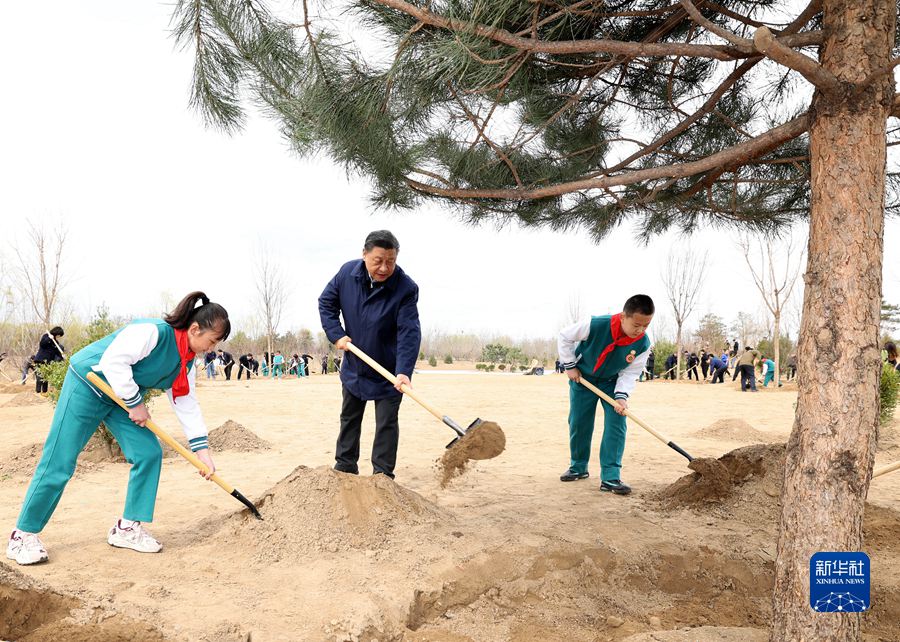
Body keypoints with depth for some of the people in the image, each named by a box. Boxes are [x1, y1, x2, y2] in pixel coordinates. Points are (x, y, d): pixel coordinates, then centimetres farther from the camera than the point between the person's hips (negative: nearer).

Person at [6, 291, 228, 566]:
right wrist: (135, 403, -23)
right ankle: (24, 535, 11)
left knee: (149, 453, -3)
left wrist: (203, 450, -1)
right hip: (87, 385, -8)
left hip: (123, 398, 8)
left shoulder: (187, 360, 0)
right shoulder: (153, 331, -28)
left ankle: (127, 528, 8)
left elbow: (186, 403, 3)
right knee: (59, 464, -5)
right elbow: (113, 362, -33)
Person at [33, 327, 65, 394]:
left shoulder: (55, 342, 14)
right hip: (40, 360, -7)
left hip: (48, 362, 7)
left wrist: (61, 355, -10)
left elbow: (57, 351, 8)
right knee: (40, 376, -9)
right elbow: (42, 344, -17)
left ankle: (44, 392, 12)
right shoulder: (46, 336, -3)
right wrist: (49, 338, -23)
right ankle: (38, 392, -7)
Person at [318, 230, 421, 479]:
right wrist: (336, 334, -10)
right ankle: (345, 468, 34)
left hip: (388, 372, -4)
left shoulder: (406, 288, -26)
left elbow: (409, 333, -31)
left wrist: (404, 371, -42)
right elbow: (326, 302, 2)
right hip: (353, 365, 5)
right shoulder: (347, 272, -13)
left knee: (386, 423, 0)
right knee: (349, 419, 18)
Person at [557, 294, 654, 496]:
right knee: (578, 423, 4)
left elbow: (630, 373, -13)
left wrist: (622, 396, -28)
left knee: (616, 423, -13)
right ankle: (578, 468, 25)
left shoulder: (643, 344, -25)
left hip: (612, 382, 2)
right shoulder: (595, 325, -35)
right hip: (582, 377, -1)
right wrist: (570, 365, -14)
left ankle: (610, 477, -12)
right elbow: (564, 337, -18)